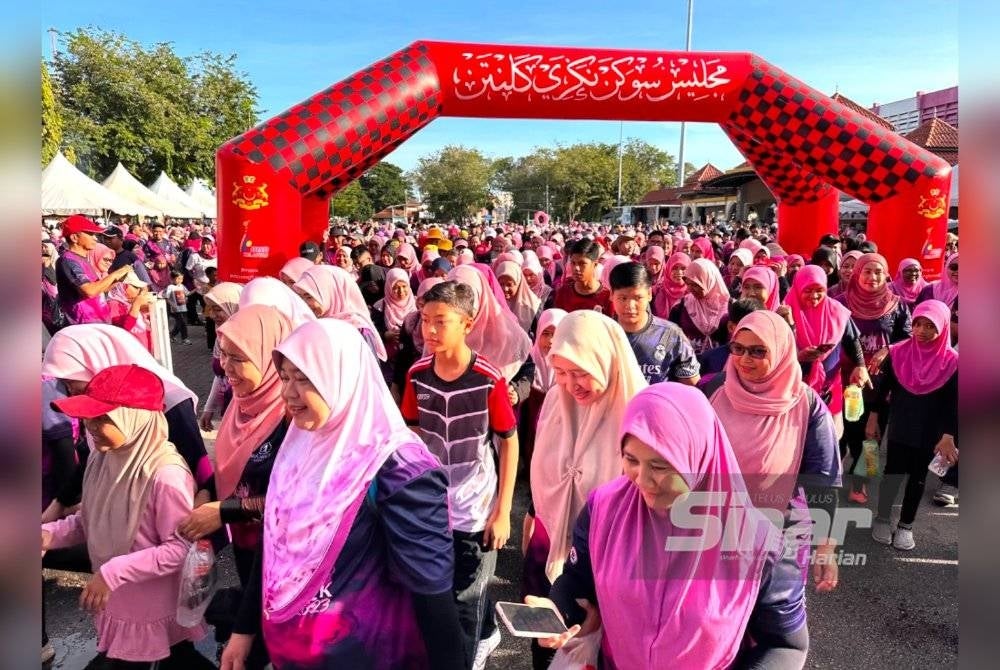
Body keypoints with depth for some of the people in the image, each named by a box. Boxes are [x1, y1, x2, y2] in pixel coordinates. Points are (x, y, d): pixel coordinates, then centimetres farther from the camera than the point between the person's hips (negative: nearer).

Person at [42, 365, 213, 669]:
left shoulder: (165, 474, -30)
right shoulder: (104, 457, -6)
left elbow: (182, 548, -26)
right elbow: (92, 519, 8)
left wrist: (113, 572, -26)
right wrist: (51, 533, -9)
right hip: (116, 603, 8)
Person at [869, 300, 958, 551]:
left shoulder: (951, 361, -10)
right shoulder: (898, 352, -8)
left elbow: (953, 404, -7)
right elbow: (882, 389, 0)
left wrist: (948, 437, -12)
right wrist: (873, 419, 2)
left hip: (929, 433, 0)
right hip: (898, 428, 0)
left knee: (917, 477, 12)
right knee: (892, 472, 8)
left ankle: (905, 525, 26)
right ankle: (882, 519, 25)